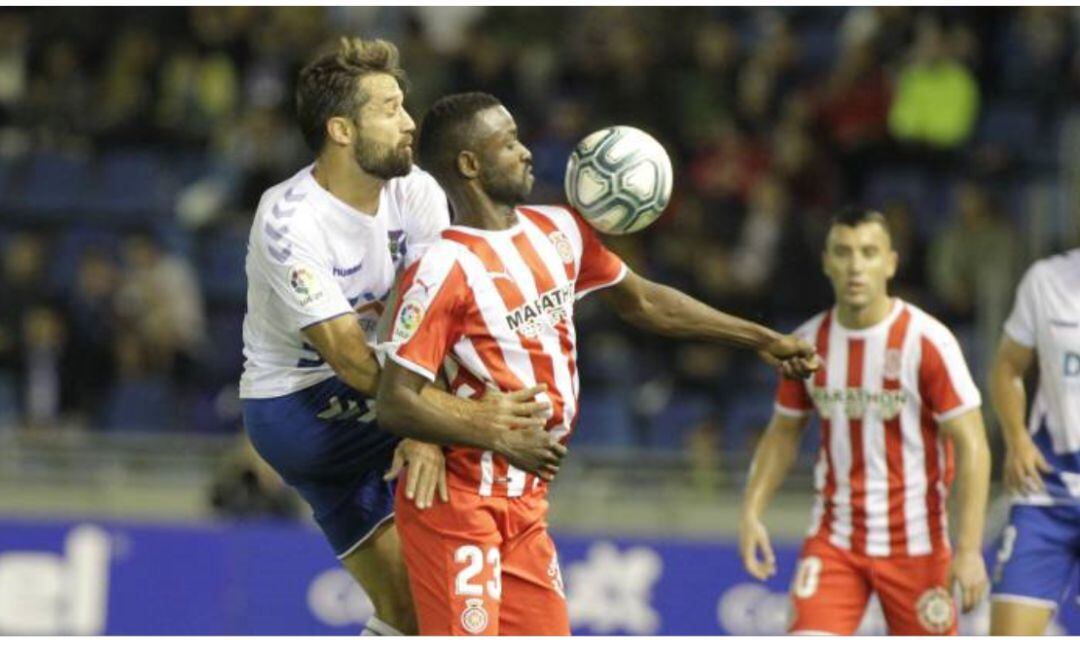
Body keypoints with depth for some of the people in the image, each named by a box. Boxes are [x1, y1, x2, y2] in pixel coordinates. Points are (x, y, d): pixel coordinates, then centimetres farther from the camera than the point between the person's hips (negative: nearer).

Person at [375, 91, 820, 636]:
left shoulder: (558, 231, 7)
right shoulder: (444, 269, -18)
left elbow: (642, 302, 22)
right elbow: (394, 402, -21)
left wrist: (762, 340, 22)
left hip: (525, 499, 8)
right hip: (457, 497, -8)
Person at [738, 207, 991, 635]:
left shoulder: (927, 341, -13)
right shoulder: (809, 343, 1)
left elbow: (972, 446, -13)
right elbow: (783, 434, 14)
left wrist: (970, 550, -19)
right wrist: (751, 512, 1)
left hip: (915, 543, -3)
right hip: (833, 538, 3)